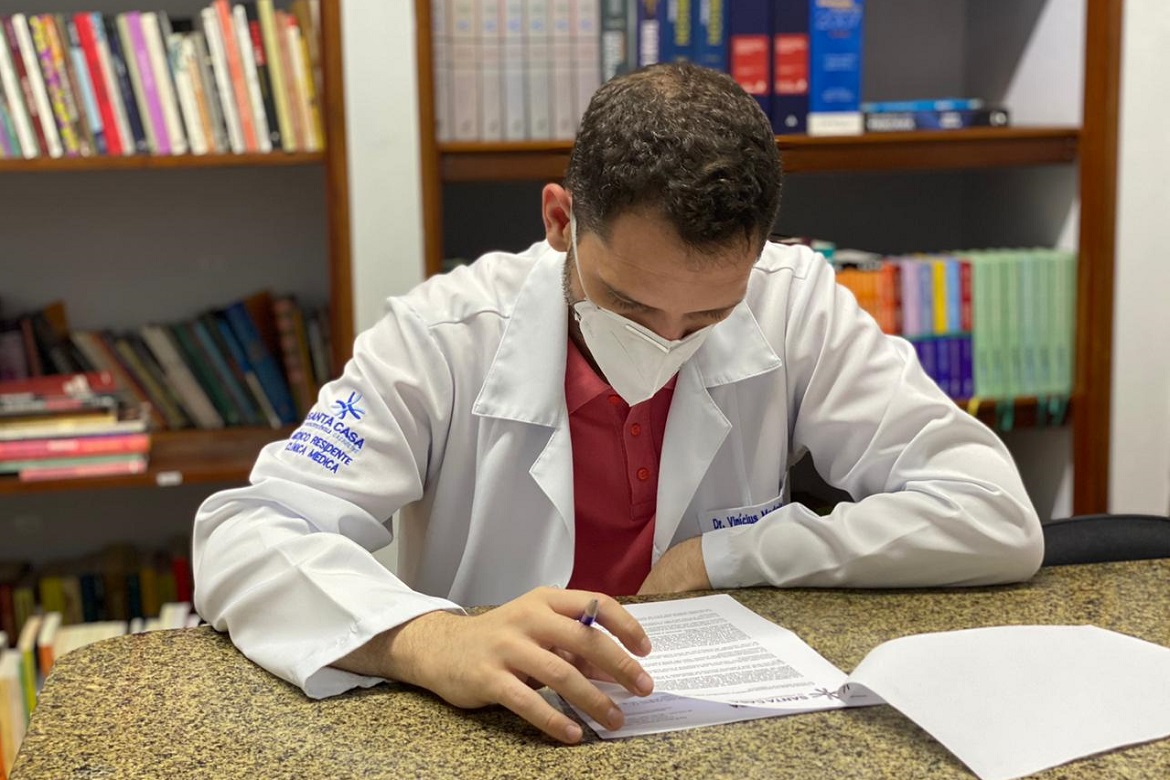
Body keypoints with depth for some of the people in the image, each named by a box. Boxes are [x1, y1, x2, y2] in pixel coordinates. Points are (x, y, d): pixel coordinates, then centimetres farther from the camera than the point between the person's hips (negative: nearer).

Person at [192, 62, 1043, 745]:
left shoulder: (796, 307, -7)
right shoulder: (445, 336, -11)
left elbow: (997, 518, -9)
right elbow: (240, 539, -18)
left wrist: (721, 558, -13)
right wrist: (431, 641, -36)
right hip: (490, 736, -2)